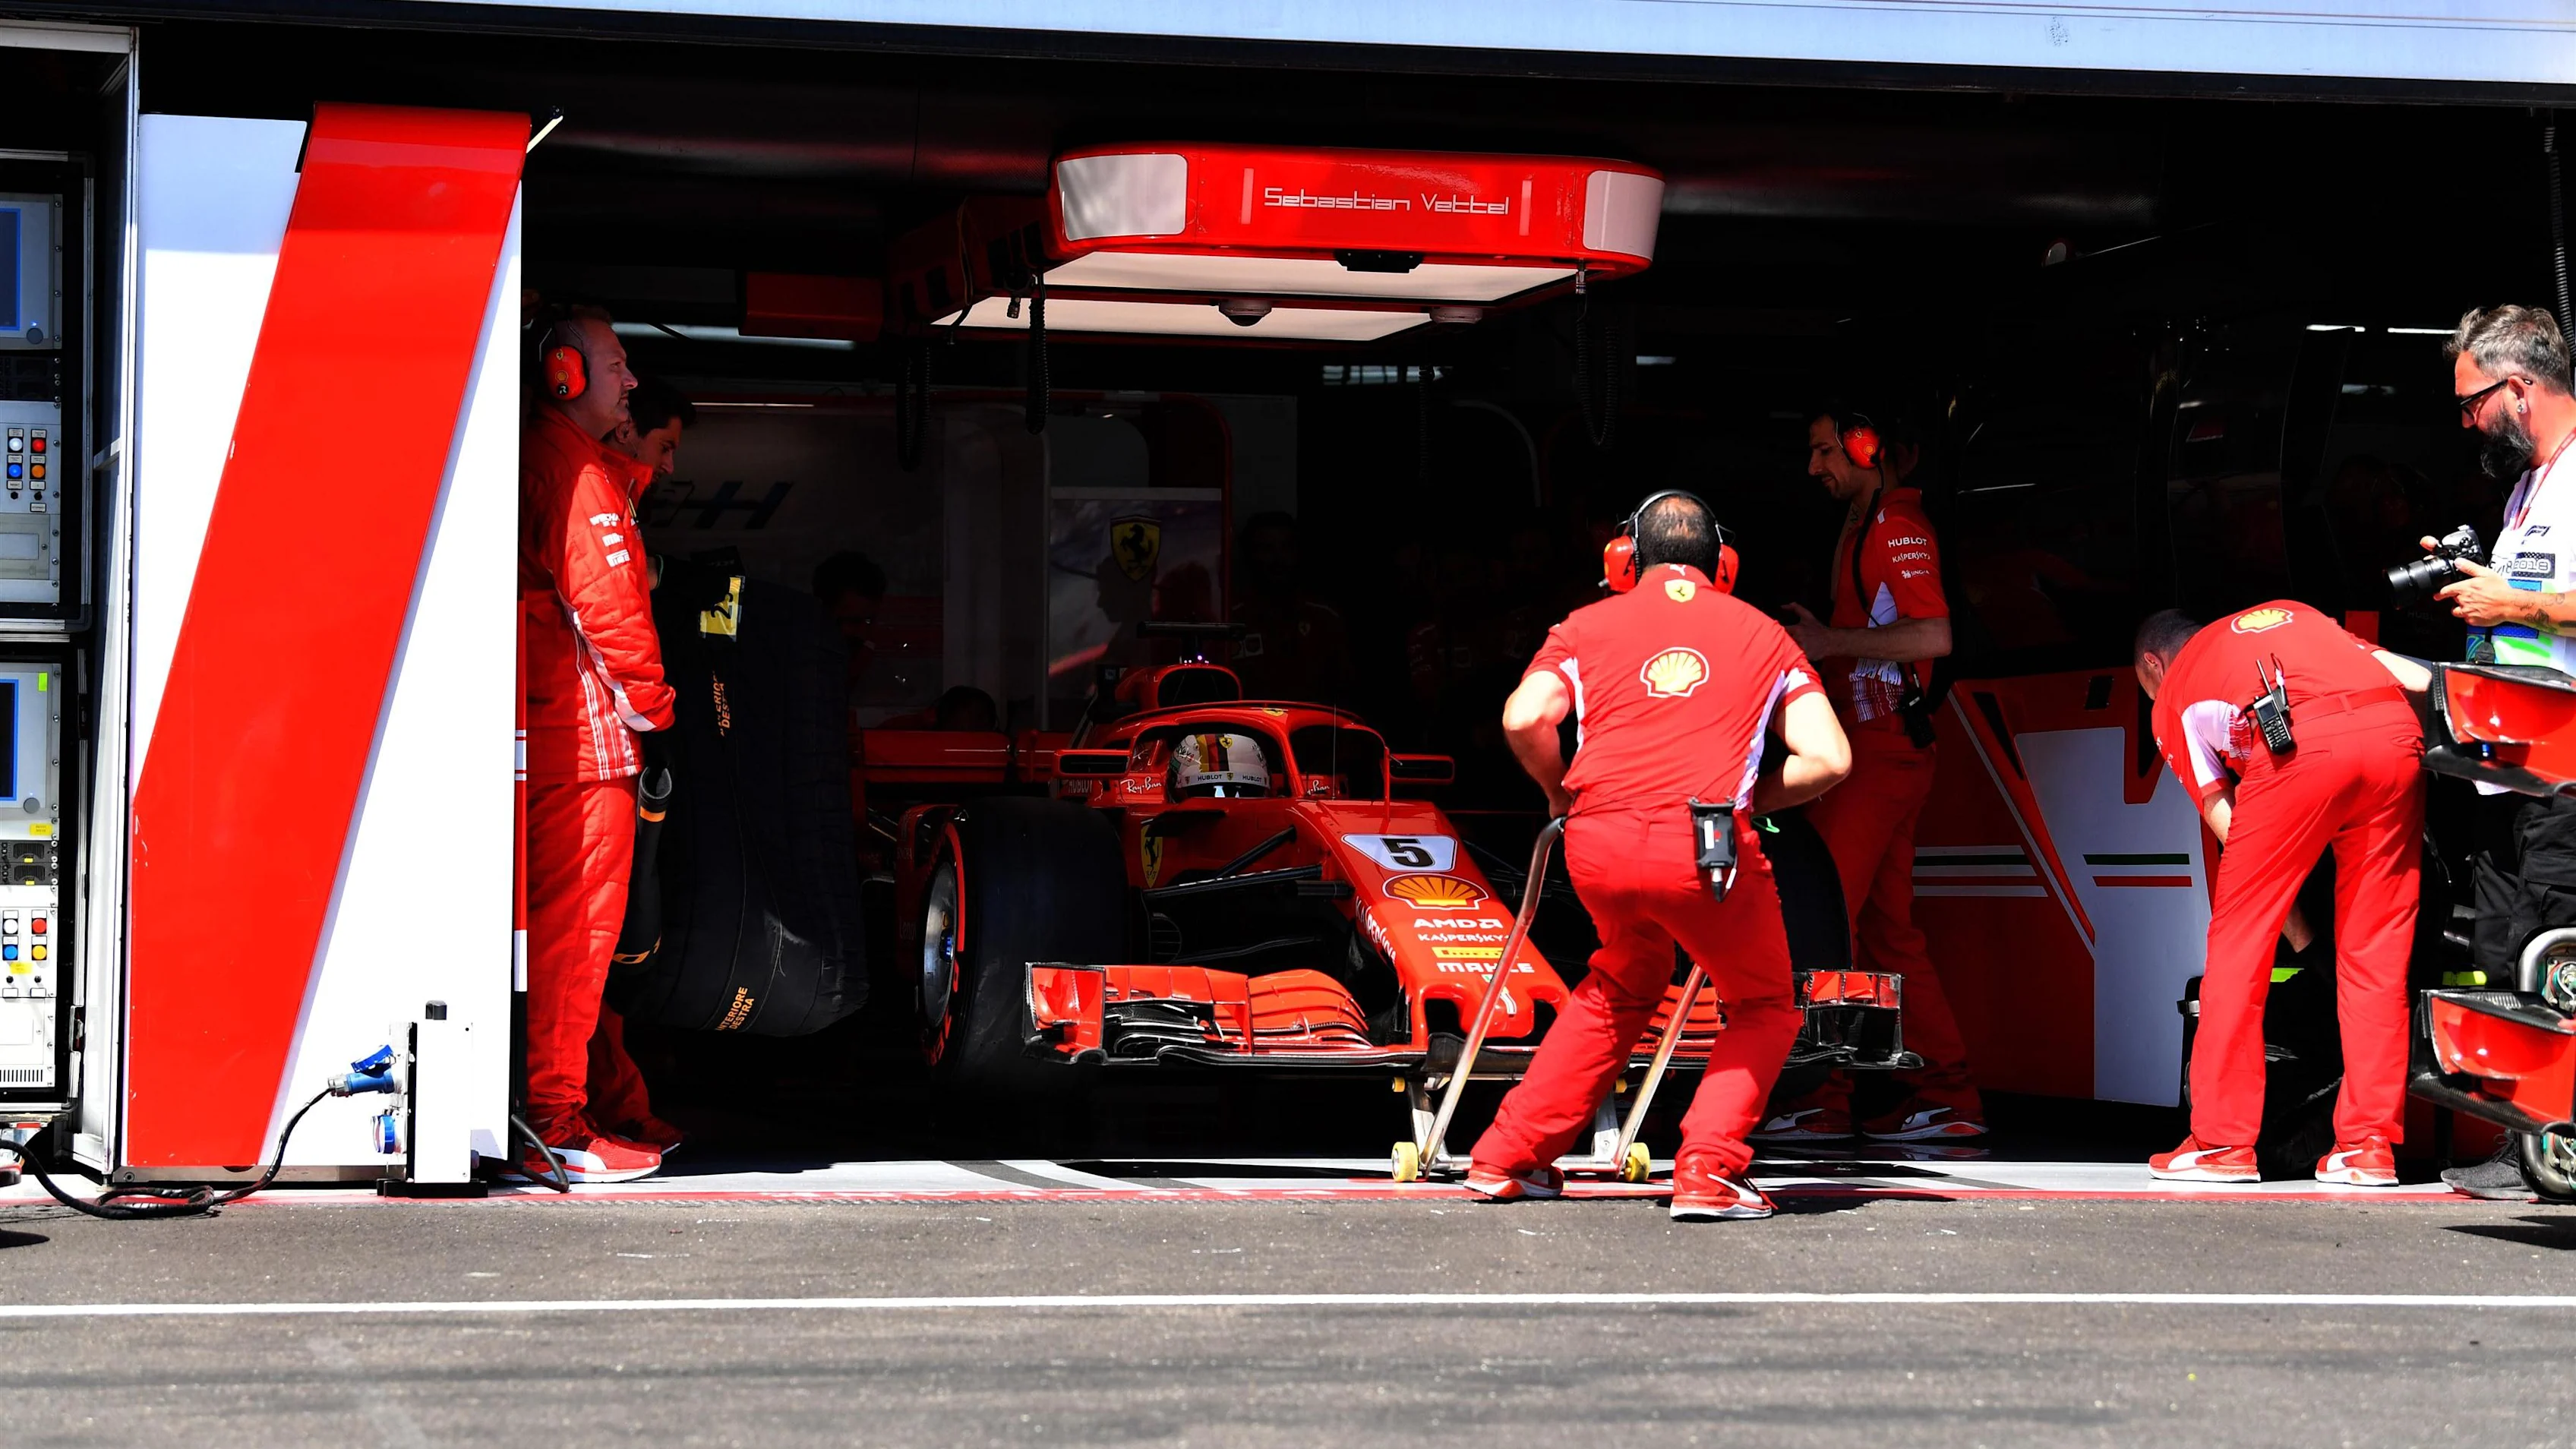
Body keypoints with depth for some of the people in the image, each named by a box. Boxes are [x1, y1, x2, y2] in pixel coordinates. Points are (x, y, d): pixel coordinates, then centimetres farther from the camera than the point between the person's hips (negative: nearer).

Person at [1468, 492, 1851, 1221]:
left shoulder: (1586, 627, 18)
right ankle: (1708, 1173, 0)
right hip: (1710, 847, -2)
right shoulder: (1764, 634, 19)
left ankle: (1506, 1158, 30)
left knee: (1624, 984, 31)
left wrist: (1560, 790, 19)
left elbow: (1524, 720, 1)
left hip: (1598, 846, 3)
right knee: (1764, 1009, 20)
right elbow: (1828, 759, 8)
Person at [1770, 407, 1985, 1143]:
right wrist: (1813, 634, 15)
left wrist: (1832, 641, -17)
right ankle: (1948, 1093, 10)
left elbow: (1933, 636, -21)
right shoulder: (1862, 524, 21)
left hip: (1881, 746, -10)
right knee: (1887, 928, 9)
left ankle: (1822, 1098, -12)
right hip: (1869, 744, 10)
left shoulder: (1898, 525, -10)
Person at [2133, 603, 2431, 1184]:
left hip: (2298, 745, -4)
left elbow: (2228, 826, 23)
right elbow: (2415, 676, 23)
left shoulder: (2172, 698, 28)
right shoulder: (2291, 614, 40)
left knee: (2238, 939, 9)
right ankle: (2370, 1145, 10)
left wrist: (2303, 939, 26)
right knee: (2376, 949, 11)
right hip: (2397, 730, 4)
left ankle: (2221, 1142, 10)